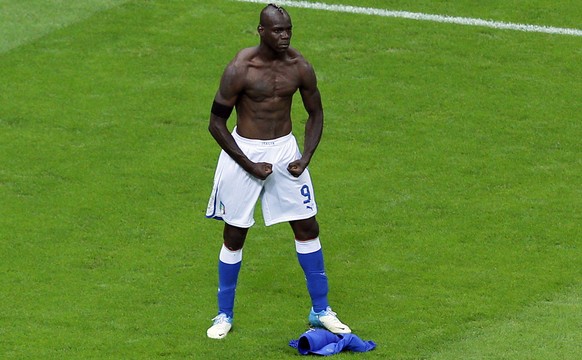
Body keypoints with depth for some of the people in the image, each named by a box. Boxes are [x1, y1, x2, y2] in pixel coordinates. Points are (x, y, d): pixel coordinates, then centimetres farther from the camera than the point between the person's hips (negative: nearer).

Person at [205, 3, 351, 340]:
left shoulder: (300, 67, -8)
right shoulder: (240, 69, -19)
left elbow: (316, 114, 7)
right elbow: (216, 123, -13)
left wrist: (306, 157, -7)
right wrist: (250, 166, -16)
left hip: (285, 149, 4)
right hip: (244, 151, -4)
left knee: (308, 227, 6)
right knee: (235, 235, 4)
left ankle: (321, 310, 20)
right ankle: (225, 315, 20)